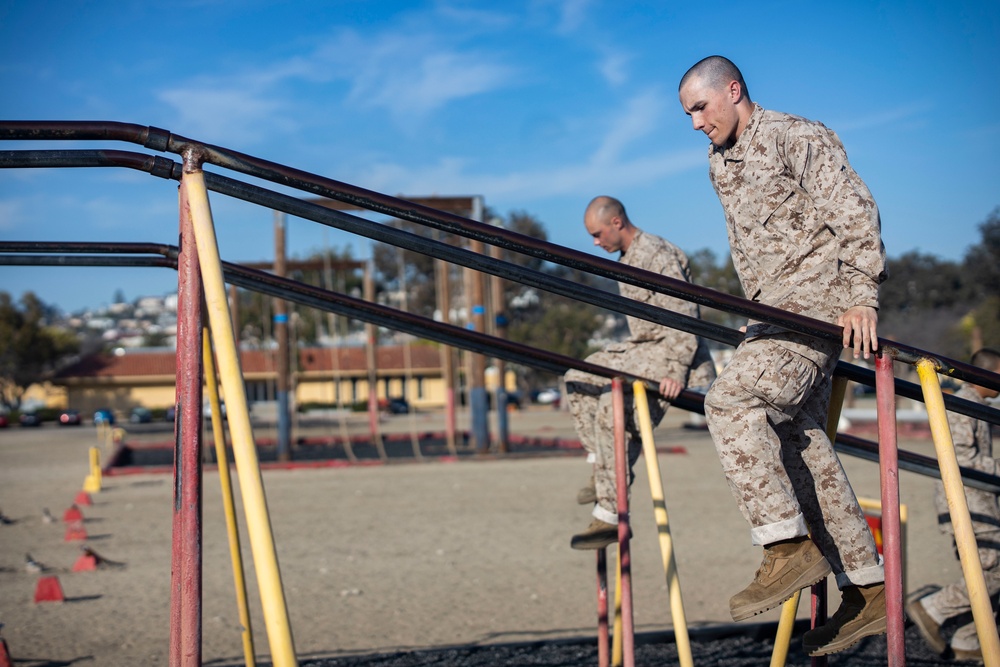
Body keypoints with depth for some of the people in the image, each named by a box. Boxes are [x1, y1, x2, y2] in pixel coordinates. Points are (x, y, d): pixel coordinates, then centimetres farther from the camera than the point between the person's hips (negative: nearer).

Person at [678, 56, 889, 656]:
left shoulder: (797, 137, -4)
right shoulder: (720, 163, 21)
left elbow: (854, 211, -12)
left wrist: (861, 295, -19)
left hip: (820, 307, -9)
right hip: (774, 315, 9)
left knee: (731, 400, -25)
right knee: (800, 445, 3)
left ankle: (791, 546, -24)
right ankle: (867, 591, 7)